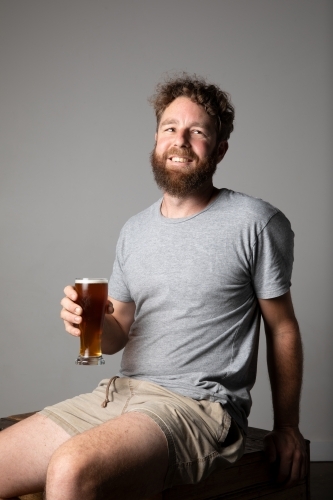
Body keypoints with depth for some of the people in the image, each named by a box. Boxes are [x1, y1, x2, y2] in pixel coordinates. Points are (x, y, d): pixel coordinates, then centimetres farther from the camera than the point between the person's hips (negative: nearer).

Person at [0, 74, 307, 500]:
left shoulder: (255, 223, -3)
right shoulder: (135, 230, 15)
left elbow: (283, 330, 3)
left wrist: (287, 428, 6)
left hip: (198, 404, -6)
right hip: (117, 393, 6)